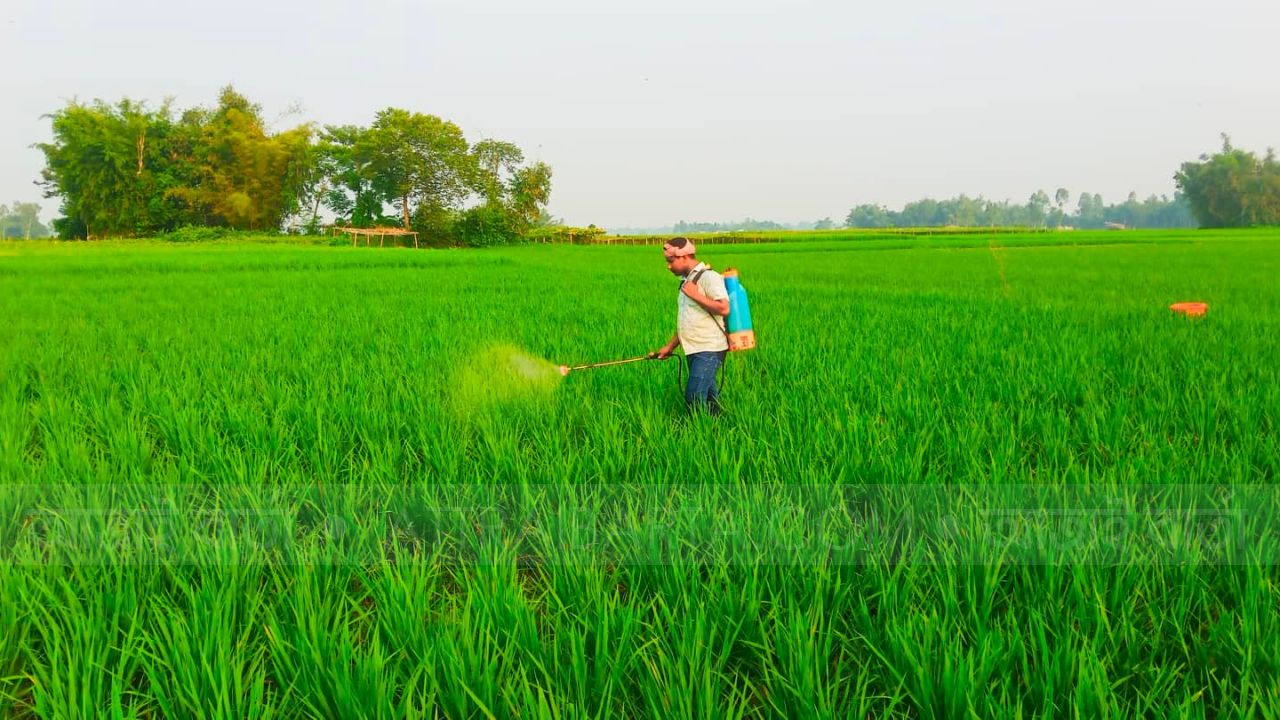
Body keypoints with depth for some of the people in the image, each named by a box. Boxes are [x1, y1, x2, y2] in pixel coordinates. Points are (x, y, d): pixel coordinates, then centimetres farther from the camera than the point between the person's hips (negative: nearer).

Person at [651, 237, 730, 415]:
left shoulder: (709, 277, -11)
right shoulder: (687, 280, 17)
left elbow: (724, 308, -23)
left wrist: (695, 295, -17)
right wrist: (670, 346, 20)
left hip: (708, 350, -9)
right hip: (694, 350, 9)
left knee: (694, 399, -14)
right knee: (707, 396, 10)